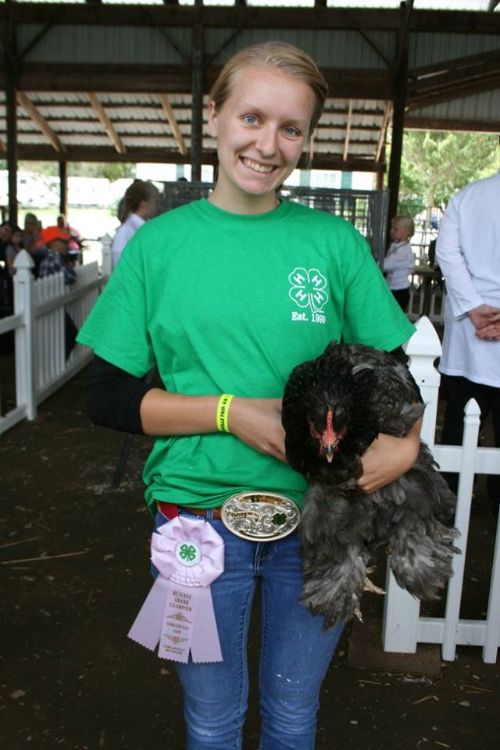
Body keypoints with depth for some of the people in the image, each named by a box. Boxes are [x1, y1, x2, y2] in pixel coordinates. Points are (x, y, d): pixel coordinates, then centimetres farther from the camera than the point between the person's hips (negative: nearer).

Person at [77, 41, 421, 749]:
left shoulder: (335, 241, -2)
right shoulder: (159, 244, -4)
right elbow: (107, 397, -4)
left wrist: (405, 443, -17)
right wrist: (230, 412, -17)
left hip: (318, 515, 1)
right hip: (197, 515, 0)